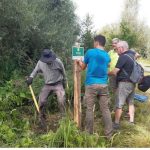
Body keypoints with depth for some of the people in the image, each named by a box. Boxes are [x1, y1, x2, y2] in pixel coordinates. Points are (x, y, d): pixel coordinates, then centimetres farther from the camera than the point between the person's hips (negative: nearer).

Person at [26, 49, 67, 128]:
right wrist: (31, 77, -11)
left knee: (61, 101, -15)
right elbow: (35, 70, 8)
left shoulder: (58, 62, -15)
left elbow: (63, 72, 0)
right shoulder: (40, 63, -9)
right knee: (41, 102, -3)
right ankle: (42, 119, 16)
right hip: (47, 85, 3)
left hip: (58, 84, -3)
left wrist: (64, 83, 10)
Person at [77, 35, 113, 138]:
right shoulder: (107, 56, 11)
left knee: (89, 109, 6)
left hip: (91, 85, -4)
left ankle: (89, 133, 14)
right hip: (103, 85, 4)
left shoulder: (90, 52, -3)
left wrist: (79, 62, 34)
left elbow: (83, 67, 10)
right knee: (105, 109, 7)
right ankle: (109, 133, 10)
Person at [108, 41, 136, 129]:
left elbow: (115, 72, -18)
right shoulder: (132, 55, 9)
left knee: (119, 104, -1)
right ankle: (132, 121, 20)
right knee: (131, 102, 16)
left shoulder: (123, 57, -16)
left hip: (124, 83, -9)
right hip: (132, 83, 9)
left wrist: (106, 74, -2)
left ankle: (116, 123, 5)